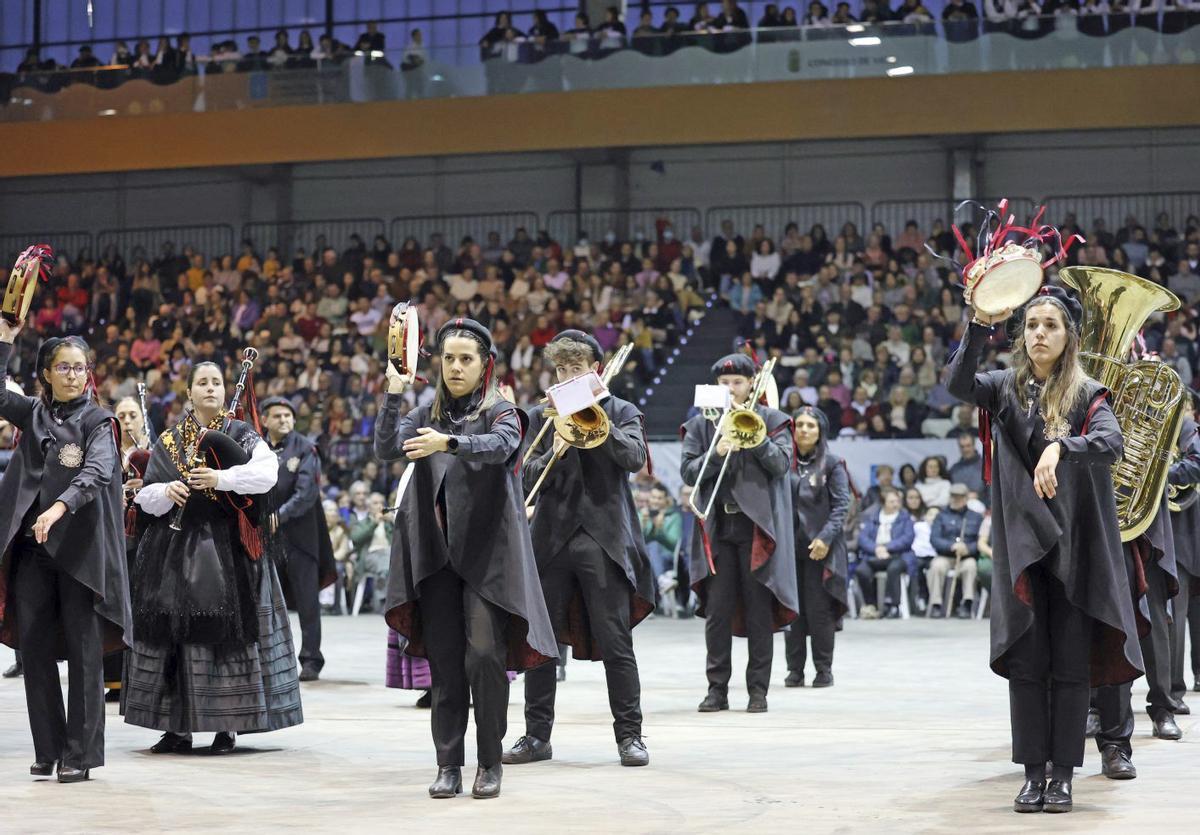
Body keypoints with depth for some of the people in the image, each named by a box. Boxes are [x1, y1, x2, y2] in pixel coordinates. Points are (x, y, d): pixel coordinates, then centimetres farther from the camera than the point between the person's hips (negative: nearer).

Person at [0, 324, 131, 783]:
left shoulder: (99, 422, -1)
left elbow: (97, 473, -17)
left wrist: (59, 508, -33)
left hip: (80, 549, -4)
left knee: (83, 650, -2)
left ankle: (81, 753, 2)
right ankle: (49, 749, 13)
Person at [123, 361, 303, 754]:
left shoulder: (241, 435, 5)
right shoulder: (168, 441, 12)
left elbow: (267, 472, -13)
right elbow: (145, 497, 9)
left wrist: (222, 478, -22)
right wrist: (165, 492, -12)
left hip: (227, 546, -3)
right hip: (176, 547, 3)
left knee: (226, 630, -7)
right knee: (173, 630, -1)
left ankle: (227, 725, 0)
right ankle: (177, 727, 4)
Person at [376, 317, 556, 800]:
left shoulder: (500, 412, 1)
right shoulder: (427, 416, 14)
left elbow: (500, 445, -22)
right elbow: (385, 449, -1)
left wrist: (450, 443, -38)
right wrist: (393, 394, -12)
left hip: (486, 551, -4)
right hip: (436, 554, 4)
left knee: (484, 654, -12)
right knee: (444, 660, 3)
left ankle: (490, 761, 0)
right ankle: (448, 764, 9)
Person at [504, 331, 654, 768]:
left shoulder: (621, 411, 7)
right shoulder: (541, 416, 13)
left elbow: (635, 458, -10)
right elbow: (527, 478, 5)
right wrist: (553, 454, -14)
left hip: (604, 539, -3)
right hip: (551, 537, 3)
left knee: (616, 642, -3)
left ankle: (629, 735, 4)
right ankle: (537, 735, 13)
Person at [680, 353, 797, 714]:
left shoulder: (771, 420, 7)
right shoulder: (701, 423, 11)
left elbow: (782, 463, -6)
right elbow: (687, 471, 3)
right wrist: (716, 453, -14)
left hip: (758, 525, -2)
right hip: (717, 527, 2)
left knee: (759, 611, 1)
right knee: (716, 611, 1)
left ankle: (758, 689, 6)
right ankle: (717, 688, 7)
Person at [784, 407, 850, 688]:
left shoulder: (832, 464, 2)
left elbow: (841, 504, -3)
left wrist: (826, 538, -14)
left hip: (820, 548, -2)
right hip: (788, 546, 2)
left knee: (820, 610, -2)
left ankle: (824, 669, 7)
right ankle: (795, 669, 10)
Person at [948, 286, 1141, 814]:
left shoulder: (1086, 395, 1)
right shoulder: (1005, 388, 6)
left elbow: (1111, 443, -18)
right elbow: (958, 384, -14)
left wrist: (1060, 446, -35)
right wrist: (981, 326, -25)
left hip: (1075, 545, -1)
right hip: (1021, 546, 1)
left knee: (1071, 664, 0)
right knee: (1026, 661, 2)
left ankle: (1063, 775, 7)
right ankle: (1034, 773, 9)